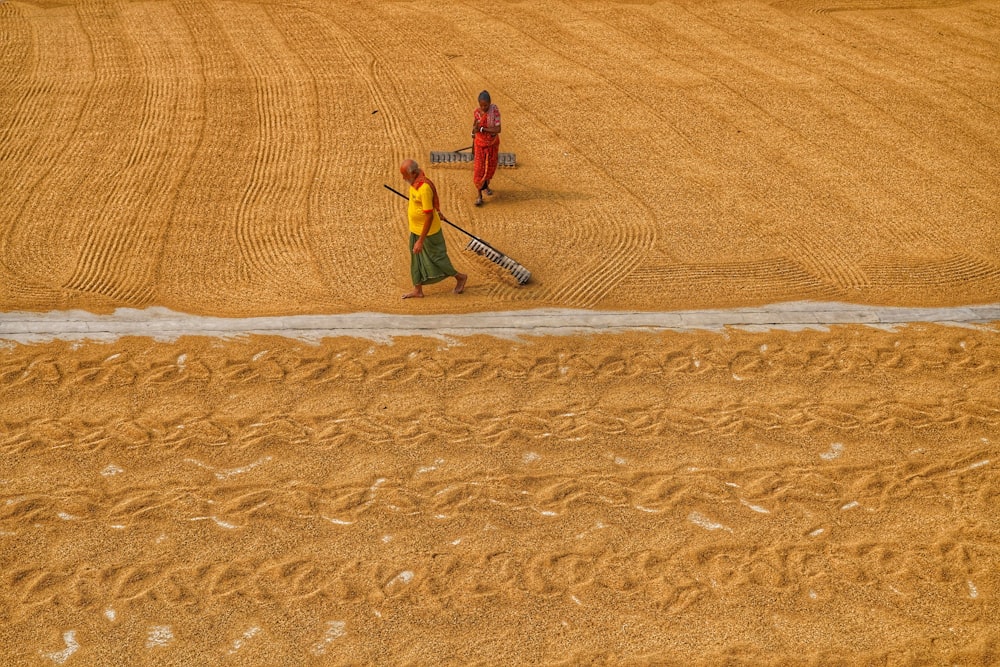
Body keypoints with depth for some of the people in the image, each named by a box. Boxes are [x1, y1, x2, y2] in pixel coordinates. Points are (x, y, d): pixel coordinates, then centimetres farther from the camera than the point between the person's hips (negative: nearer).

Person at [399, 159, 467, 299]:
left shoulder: (424, 188, -32)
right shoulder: (415, 181, -4)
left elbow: (429, 217, -30)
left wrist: (421, 241, -28)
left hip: (428, 231, -9)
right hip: (415, 229, 9)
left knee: (436, 258, 8)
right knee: (416, 259, 14)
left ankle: (460, 277, 29)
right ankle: (417, 290, 26)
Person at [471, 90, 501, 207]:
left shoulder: (495, 110, -19)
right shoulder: (476, 113, -12)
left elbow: (498, 129, -24)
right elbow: (474, 131, -1)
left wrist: (482, 129, -27)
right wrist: (473, 148, 4)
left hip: (493, 144, 0)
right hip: (480, 144, 0)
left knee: (490, 167, 17)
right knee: (479, 169, -5)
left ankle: (485, 186, 44)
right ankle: (479, 195, 1)